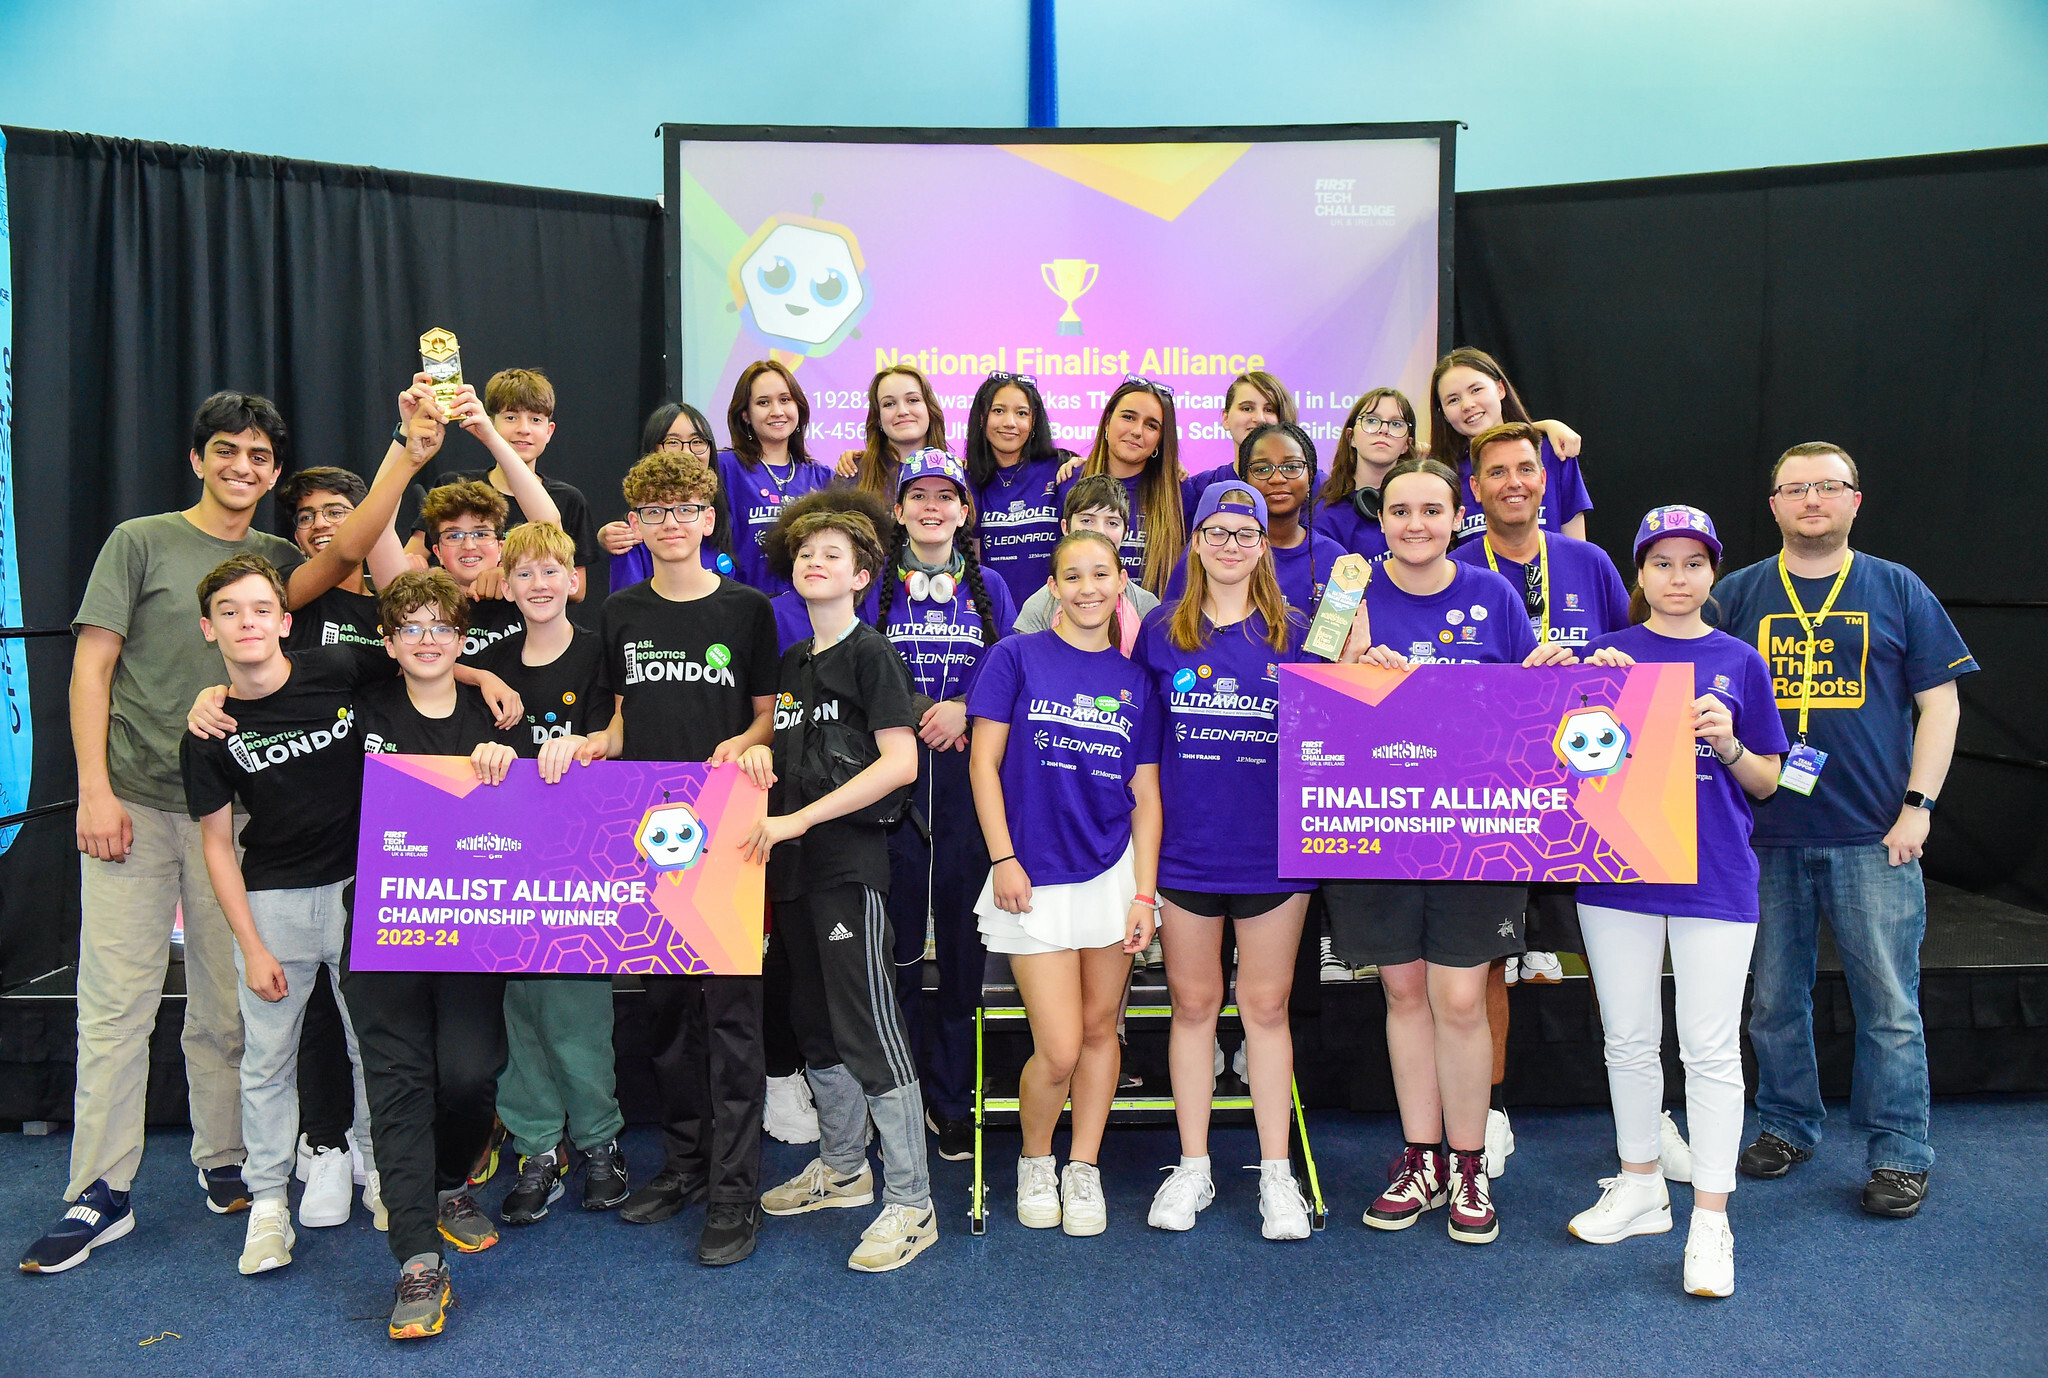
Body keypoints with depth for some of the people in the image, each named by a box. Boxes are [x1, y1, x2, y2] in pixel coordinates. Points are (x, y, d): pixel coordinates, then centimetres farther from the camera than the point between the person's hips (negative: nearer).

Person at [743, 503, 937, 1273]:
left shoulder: (870, 653, -7)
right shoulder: (792, 662, 15)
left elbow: (899, 762, -17)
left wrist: (799, 819, -19)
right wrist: (762, 754, 0)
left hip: (850, 860, -8)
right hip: (794, 863, 8)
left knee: (870, 1027, -7)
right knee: (816, 1022, 16)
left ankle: (910, 1204, 2)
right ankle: (843, 1168, 32)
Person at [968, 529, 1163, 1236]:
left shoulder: (1135, 680, 7)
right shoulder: (1017, 656, -1)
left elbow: (1146, 795, 7)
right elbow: (984, 762, -2)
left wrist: (1144, 893, 1)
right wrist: (1004, 858, -9)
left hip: (1112, 873, 3)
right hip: (1035, 880, -3)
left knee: (1100, 1028, 9)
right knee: (1059, 1049, -4)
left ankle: (1083, 1169, 28)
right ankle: (1035, 1159, 24)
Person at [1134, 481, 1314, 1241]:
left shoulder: (1294, 632, 3)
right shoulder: (1161, 631, 4)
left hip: (1272, 851, 0)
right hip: (1186, 847, 1)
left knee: (1267, 1006, 8)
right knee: (1193, 1003, 10)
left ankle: (1276, 1172, 20)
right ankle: (1193, 1167, 23)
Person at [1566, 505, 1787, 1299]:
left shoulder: (1739, 661, 5)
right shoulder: (1610, 652, 5)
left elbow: (1766, 783, 8)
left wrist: (1728, 744, -13)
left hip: (1714, 873, -1)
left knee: (1711, 1048, 1)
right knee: (1629, 1039, 12)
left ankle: (1710, 1221, 11)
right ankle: (1640, 1188, 28)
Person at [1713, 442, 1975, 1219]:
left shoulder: (1897, 590, 4)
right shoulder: (1738, 594, 6)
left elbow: (1939, 702, 4)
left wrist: (1917, 806, -5)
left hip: (1873, 836, -1)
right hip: (1767, 835, 1)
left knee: (1890, 1005, 3)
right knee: (1775, 999, 11)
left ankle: (1899, 1153, 18)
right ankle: (1788, 1126, 28)